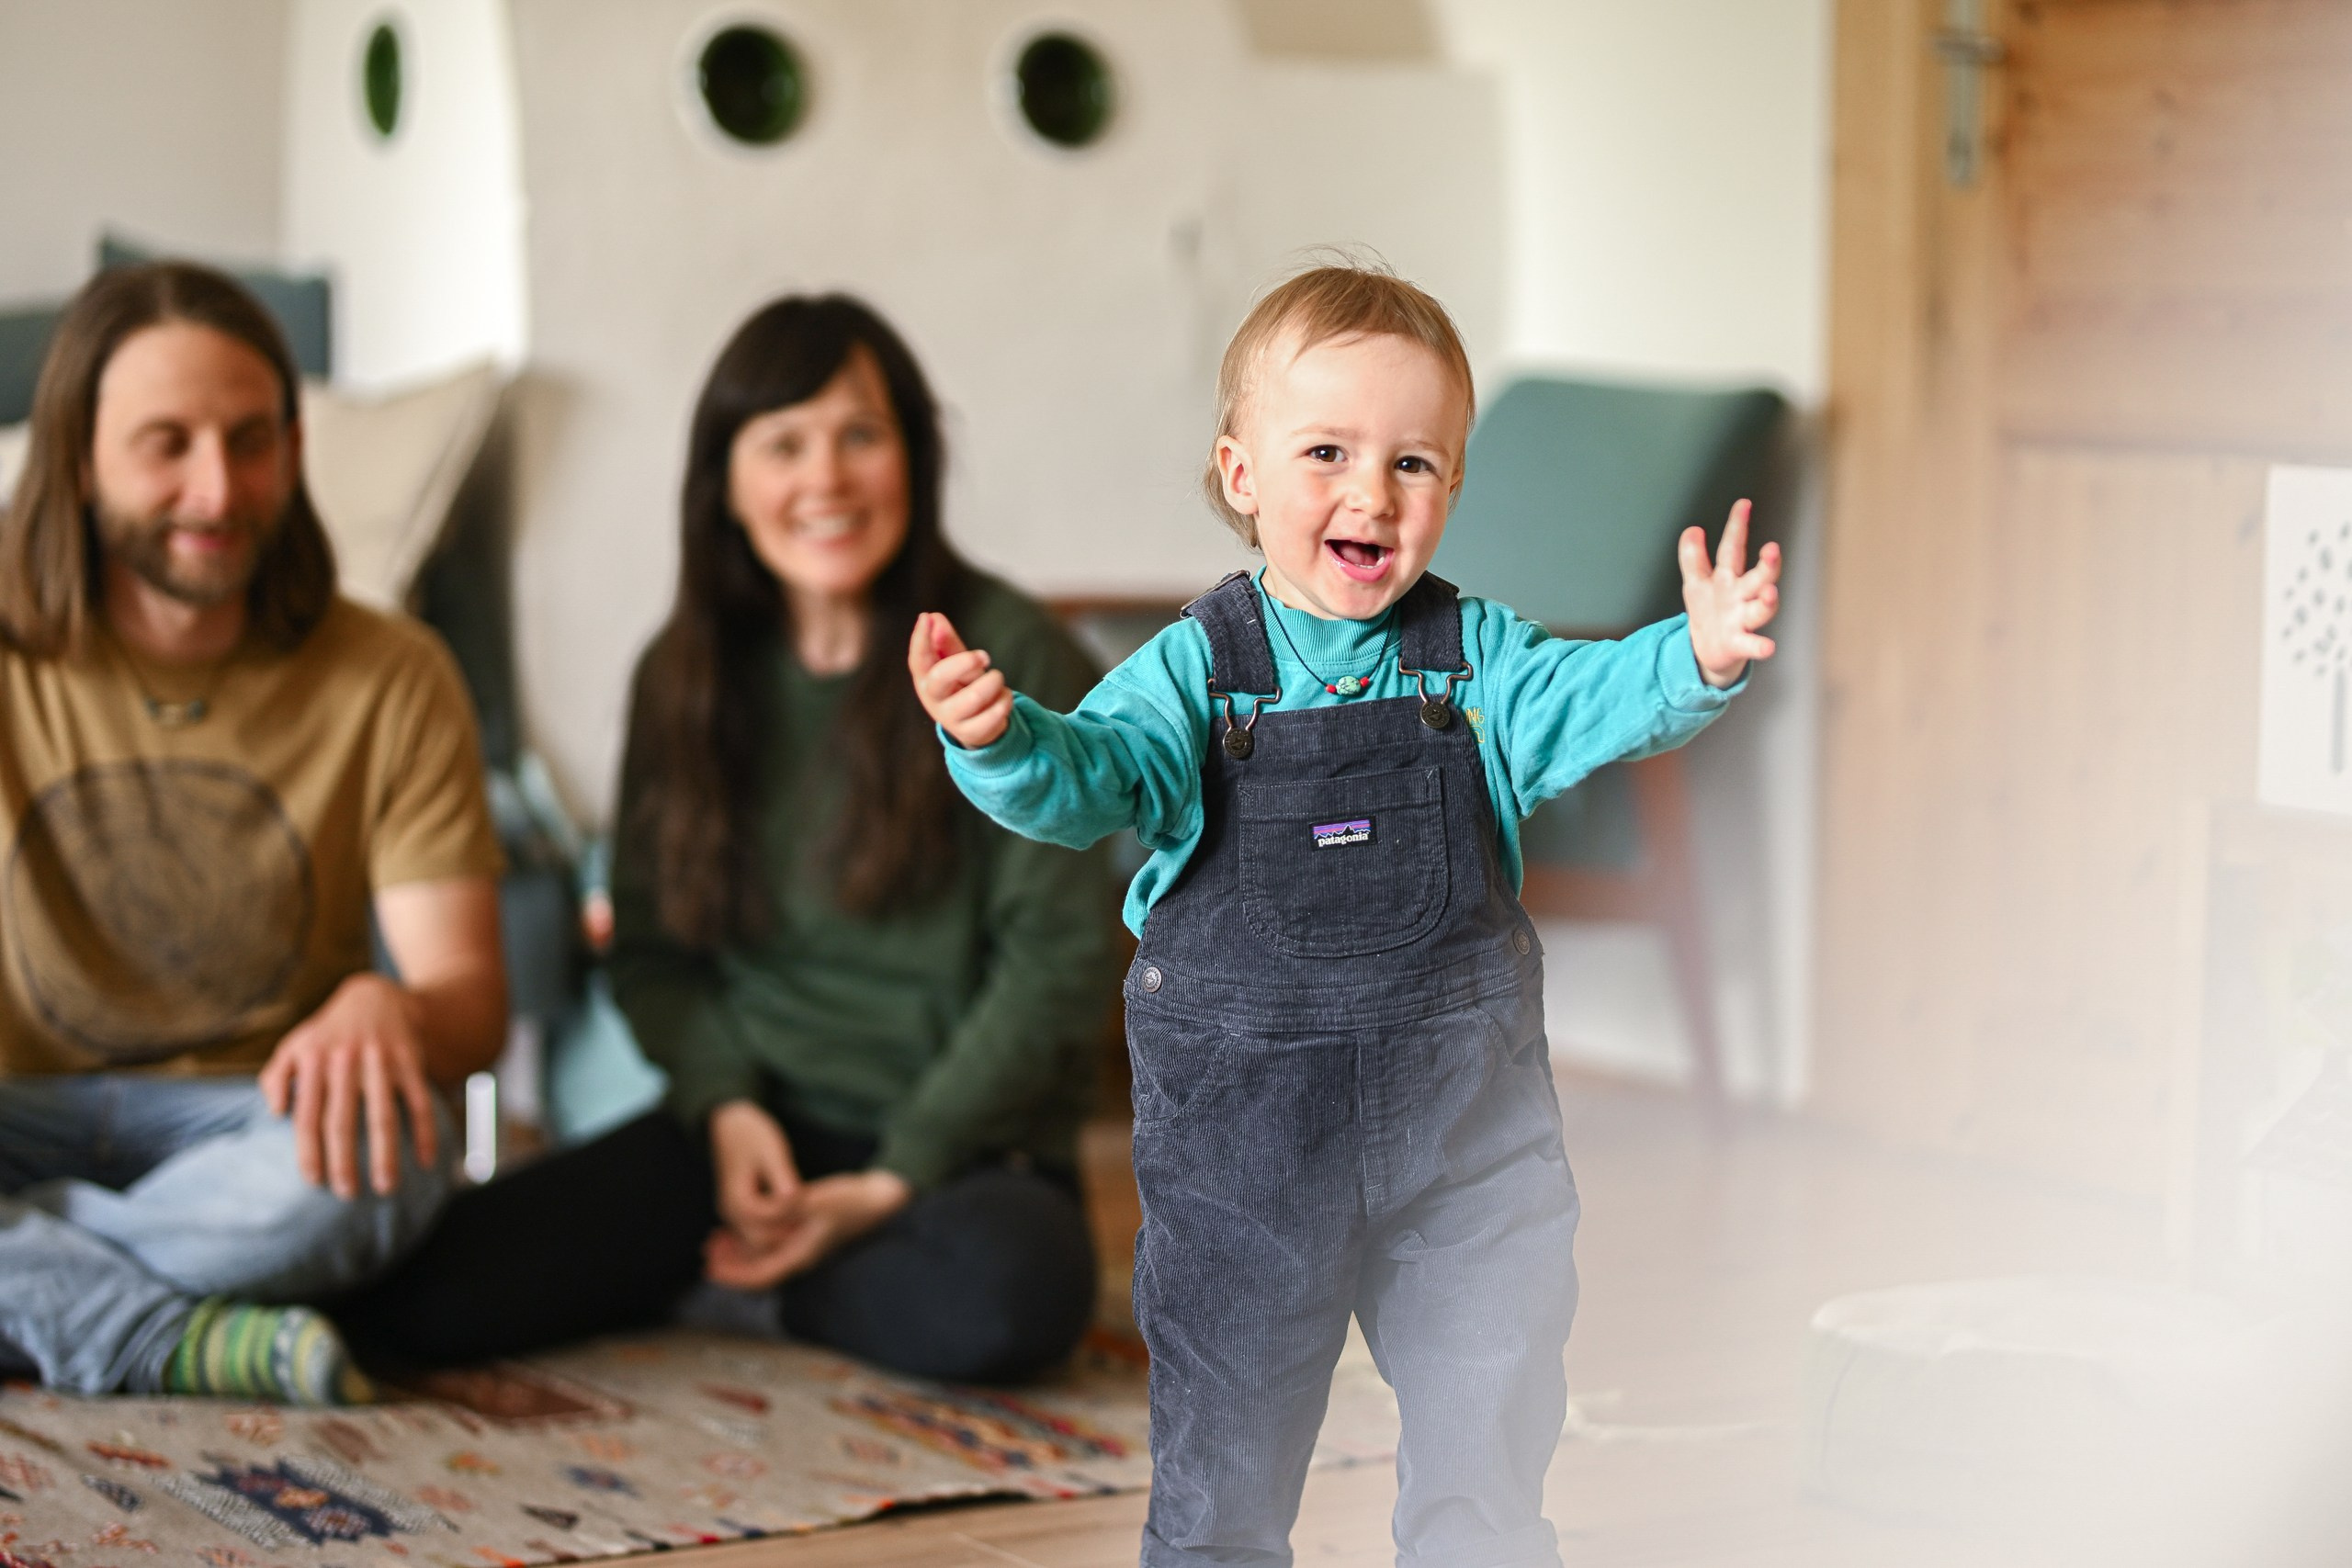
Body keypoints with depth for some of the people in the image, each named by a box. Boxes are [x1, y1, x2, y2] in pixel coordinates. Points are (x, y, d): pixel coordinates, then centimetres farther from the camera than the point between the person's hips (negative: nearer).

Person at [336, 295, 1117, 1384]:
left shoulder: (1010, 659, -6)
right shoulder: (684, 677, 7)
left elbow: (1060, 958, -8)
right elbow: (649, 944, 12)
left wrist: (897, 1179, -12)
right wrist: (727, 1104, -8)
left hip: (959, 1143, -2)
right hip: (755, 1130, 2)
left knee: (1003, 1294, -39)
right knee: (414, 1299, -19)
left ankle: (745, 1287, -6)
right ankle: (763, 1247, 4)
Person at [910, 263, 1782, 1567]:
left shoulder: (1474, 656, -1)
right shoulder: (1197, 669, -6)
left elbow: (1586, 703, -14)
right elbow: (1098, 772, -18)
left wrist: (1696, 660, -35)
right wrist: (1001, 739, -40)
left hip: (1467, 1130, 1)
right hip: (1243, 1134, -1)